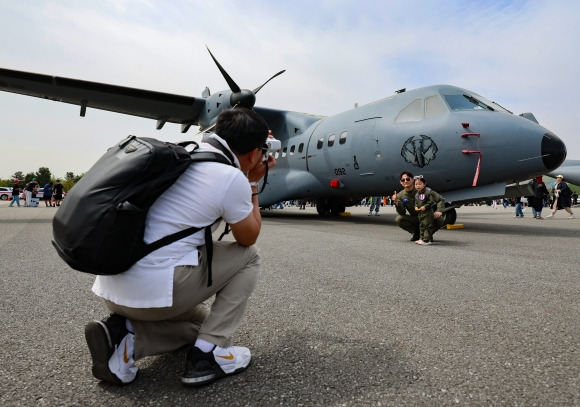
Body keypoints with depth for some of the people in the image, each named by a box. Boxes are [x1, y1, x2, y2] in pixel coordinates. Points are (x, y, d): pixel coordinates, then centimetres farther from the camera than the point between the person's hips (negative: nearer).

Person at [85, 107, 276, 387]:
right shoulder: (233, 179, -12)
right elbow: (248, 237, 6)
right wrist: (253, 182, 13)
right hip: (154, 289, -8)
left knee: (201, 320, 30)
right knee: (248, 258, 11)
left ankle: (123, 334, 6)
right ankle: (207, 354, 5)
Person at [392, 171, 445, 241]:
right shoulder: (400, 195, -4)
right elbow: (402, 213, -12)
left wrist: (439, 211, -29)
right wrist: (396, 203, -30)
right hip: (415, 219, 2)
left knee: (440, 219, -32)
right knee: (399, 219, -24)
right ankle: (416, 232, 0)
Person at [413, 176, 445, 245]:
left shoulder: (428, 192, -14)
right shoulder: (417, 194, 11)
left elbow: (431, 201, -16)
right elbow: (416, 202, 20)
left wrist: (425, 206, -20)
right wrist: (416, 207, 1)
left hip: (428, 213, -9)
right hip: (420, 213, 9)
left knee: (427, 226, -7)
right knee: (421, 226, 15)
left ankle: (427, 240, -5)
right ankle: (422, 238, 24)